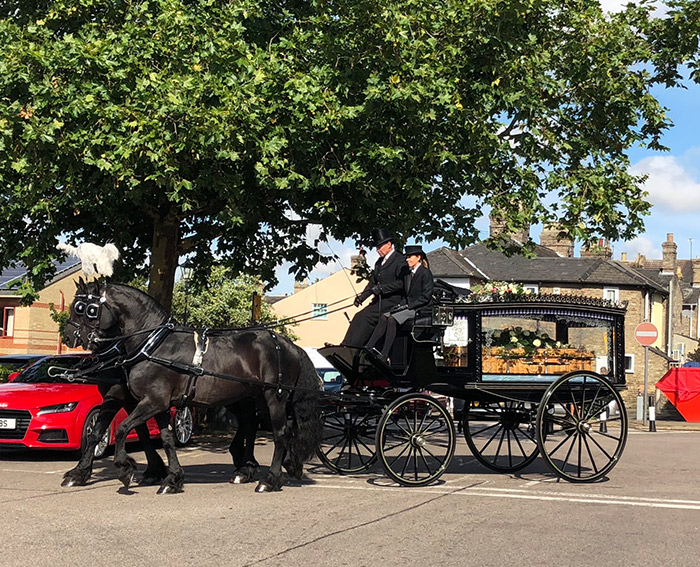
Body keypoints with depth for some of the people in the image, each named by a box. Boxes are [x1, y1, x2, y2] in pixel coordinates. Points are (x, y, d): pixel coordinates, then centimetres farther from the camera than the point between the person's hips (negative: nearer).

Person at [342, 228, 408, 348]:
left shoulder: (400, 260, -7)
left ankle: (351, 348, -20)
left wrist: (382, 287, -20)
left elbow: (401, 283, -15)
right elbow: (372, 282, 19)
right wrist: (362, 296, 4)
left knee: (364, 317, -19)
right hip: (379, 300, 9)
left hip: (391, 301, -9)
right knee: (359, 317, -7)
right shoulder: (379, 262, 20)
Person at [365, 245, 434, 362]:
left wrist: (408, 306, -15)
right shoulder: (408, 273, 16)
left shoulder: (425, 273, -8)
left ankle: (384, 356, -29)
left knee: (392, 319, -28)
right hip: (408, 306, 8)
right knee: (384, 317, -16)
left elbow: (426, 297, -14)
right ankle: (367, 348, -22)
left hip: (420, 308, -7)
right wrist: (402, 304, 2)